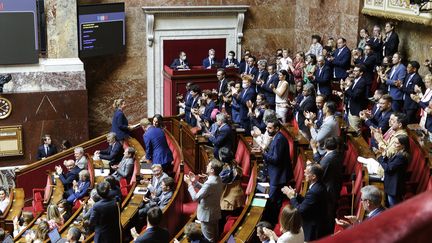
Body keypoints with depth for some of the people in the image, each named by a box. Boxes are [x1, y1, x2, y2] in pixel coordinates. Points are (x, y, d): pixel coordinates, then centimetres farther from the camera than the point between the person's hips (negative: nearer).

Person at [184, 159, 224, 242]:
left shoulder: (210, 183, -31)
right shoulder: (217, 180, -1)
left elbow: (195, 198, -27)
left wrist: (189, 183, -18)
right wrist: (194, 182, 2)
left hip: (207, 215, -9)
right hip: (215, 213, 9)